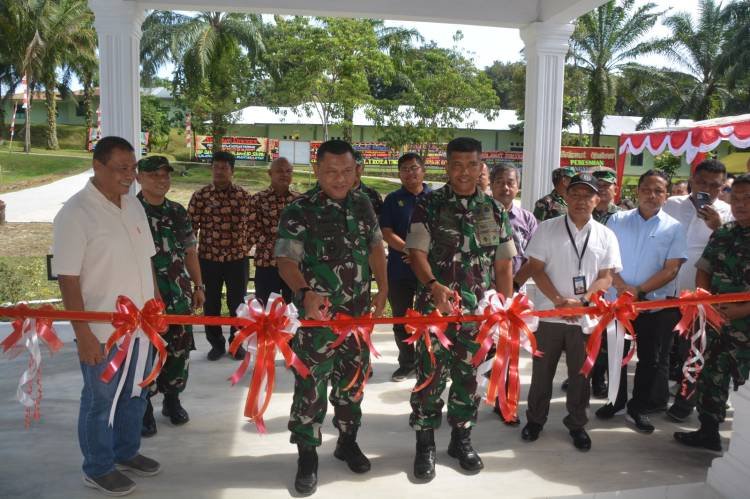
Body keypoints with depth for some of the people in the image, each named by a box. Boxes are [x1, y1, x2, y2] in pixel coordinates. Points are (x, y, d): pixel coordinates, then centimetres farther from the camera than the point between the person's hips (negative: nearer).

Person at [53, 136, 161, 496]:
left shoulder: (134, 205, 4)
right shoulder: (75, 213, -16)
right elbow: (68, 279, -17)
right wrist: (83, 334, -18)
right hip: (102, 330, -7)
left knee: (135, 394, 21)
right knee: (100, 401, 11)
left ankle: (126, 453, 41)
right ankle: (97, 469, 30)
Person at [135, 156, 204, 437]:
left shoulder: (178, 212, 8)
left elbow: (190, 252, 14)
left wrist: (198, 286, 12)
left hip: (178, 296, 4)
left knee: (178, 351, 11)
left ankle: (172, 400, 30)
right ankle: (144, 409, 20)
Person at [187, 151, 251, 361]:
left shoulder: (244, 196, 2)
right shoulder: (200, 195, -2)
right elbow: (190, 227, -1)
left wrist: (245, 247, 8)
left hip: (237, 258, 1)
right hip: (208, 259, 0)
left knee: (238, 304, 9)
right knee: (211, 305, 9)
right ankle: (216, 344, 26)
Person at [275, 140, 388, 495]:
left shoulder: (363, 205, 5)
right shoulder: (299, 211, -12)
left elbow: (375, 246, 15)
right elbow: (286, 259, -17)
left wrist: (383, 289, 8)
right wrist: (305, 293, -35)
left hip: (358, 313, 5)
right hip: (317, 314, -5)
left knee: (353, 379, 16)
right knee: (311, 385, 0)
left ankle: (347, 441, 34)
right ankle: (307, 455, 15)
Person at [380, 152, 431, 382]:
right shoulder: (393, 199, 6)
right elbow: (386, 233, -2)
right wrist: (408, 249, -16)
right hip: (399, 270, 1)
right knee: (401, 318, 9)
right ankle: (406, 362, 24)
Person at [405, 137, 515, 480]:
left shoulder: (495, 211, 6)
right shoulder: (428, 205, -3)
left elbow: (503, 264, 10)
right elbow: (416, 252, -10)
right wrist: (433, 285, -28)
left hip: (478, 310, 3)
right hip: (435, 306, -3)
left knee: (468, 375, 12)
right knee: (430, 375, 2)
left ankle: (461, 439, 29)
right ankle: (425, 444, 17)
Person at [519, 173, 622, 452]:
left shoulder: (606, 236, 3)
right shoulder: (547, 229, -2)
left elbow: (606, 277, 0)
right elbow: (536, 269, -5)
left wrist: (582, 301, -17)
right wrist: (559, 300, -16)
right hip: (549, 314, -1)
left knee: (580, 373, 13)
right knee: (542, 371, 11)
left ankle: (577, 424, 29)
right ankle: (535, 419, 28)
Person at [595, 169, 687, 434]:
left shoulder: (674, 228, -3)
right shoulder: (618, 220, 0)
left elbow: (671, 269, -9)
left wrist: (639, 290, -18)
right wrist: (620, 285, -18)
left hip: (656, 304, -1)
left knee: (650, 359, 9)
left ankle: (638, 407, 26)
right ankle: (616, 401, 31)